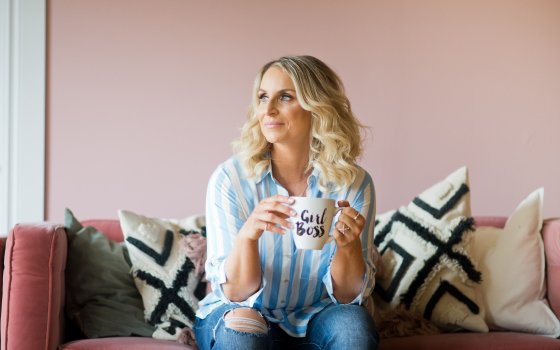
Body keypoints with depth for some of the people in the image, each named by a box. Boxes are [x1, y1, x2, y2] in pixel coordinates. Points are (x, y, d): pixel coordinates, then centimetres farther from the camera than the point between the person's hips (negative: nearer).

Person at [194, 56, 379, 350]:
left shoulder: (354, 183, -9)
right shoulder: (230, 178, -13)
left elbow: (347, 296, -7)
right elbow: (235, 292, -13)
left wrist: (349, 246, -29)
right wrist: (247, 235, -34)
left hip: (312, 320, 1)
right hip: (239, 313, -1)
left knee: (353, 323, -30)